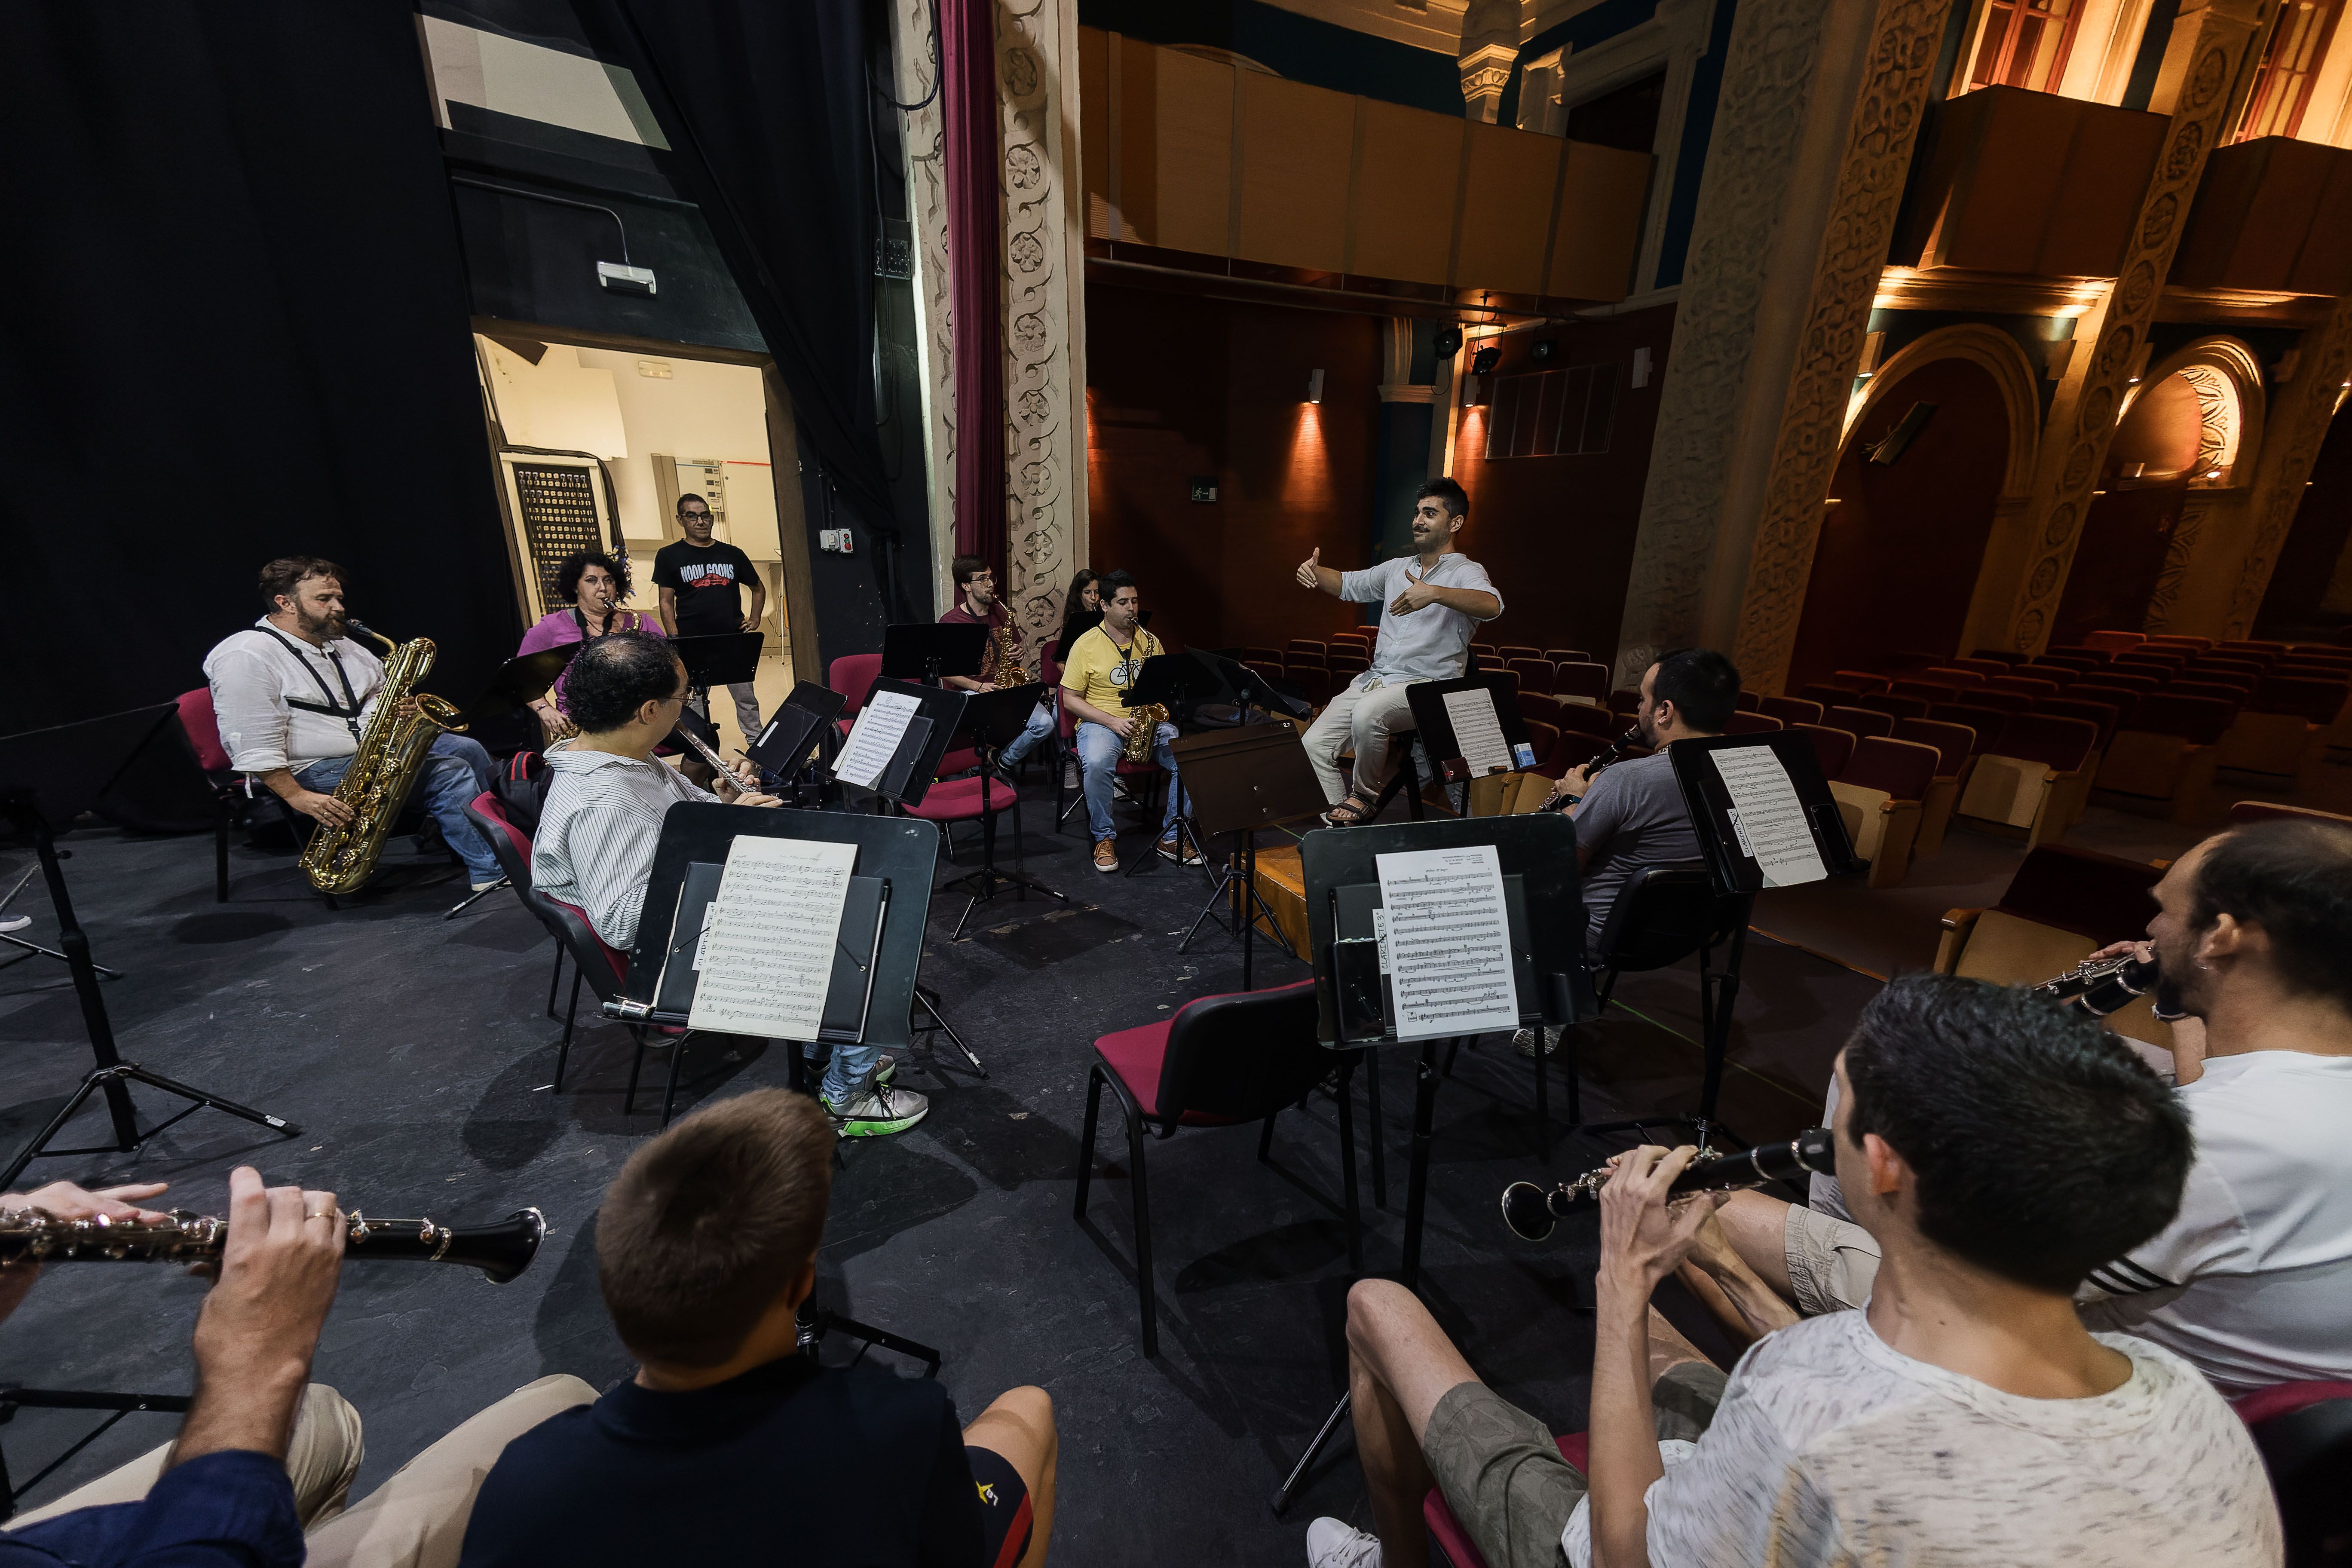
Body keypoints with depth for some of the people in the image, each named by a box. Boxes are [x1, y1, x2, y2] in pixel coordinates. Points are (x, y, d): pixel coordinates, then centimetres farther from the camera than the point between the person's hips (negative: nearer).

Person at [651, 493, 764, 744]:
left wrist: (755, 619, 9)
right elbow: (667, 602, 2)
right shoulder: (669, 556, 5)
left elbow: (758, 588, 23)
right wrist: (675, 642, -8)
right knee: (693, 702, 4)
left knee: (746, 697, 5)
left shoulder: (732, 554, 11)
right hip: (692, 645, -2)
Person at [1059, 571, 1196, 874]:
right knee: (1096, 764, -37)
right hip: (1100, 721, -3)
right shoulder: (1086, 645, -2)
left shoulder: (1150, 641, 11)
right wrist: (1112, 722, -17)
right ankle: (1104, 837, -12)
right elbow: (1071, 699, -4)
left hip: (1149, 721, 3)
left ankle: (1173, 837, -7)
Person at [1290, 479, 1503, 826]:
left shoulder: (1465, 572, -3)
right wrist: (1315, 572, 5)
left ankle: (1363, 797, -12)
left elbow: (1492, 605, -25)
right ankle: (1343, 823, 0)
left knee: (1367, 714, -36)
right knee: (1314, 743, -10)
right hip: (1374, 679, 7)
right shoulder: (1397, 568, 20)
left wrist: (1434, 594, -41)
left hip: (1427, 685, -7)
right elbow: (1350, 585, 27)